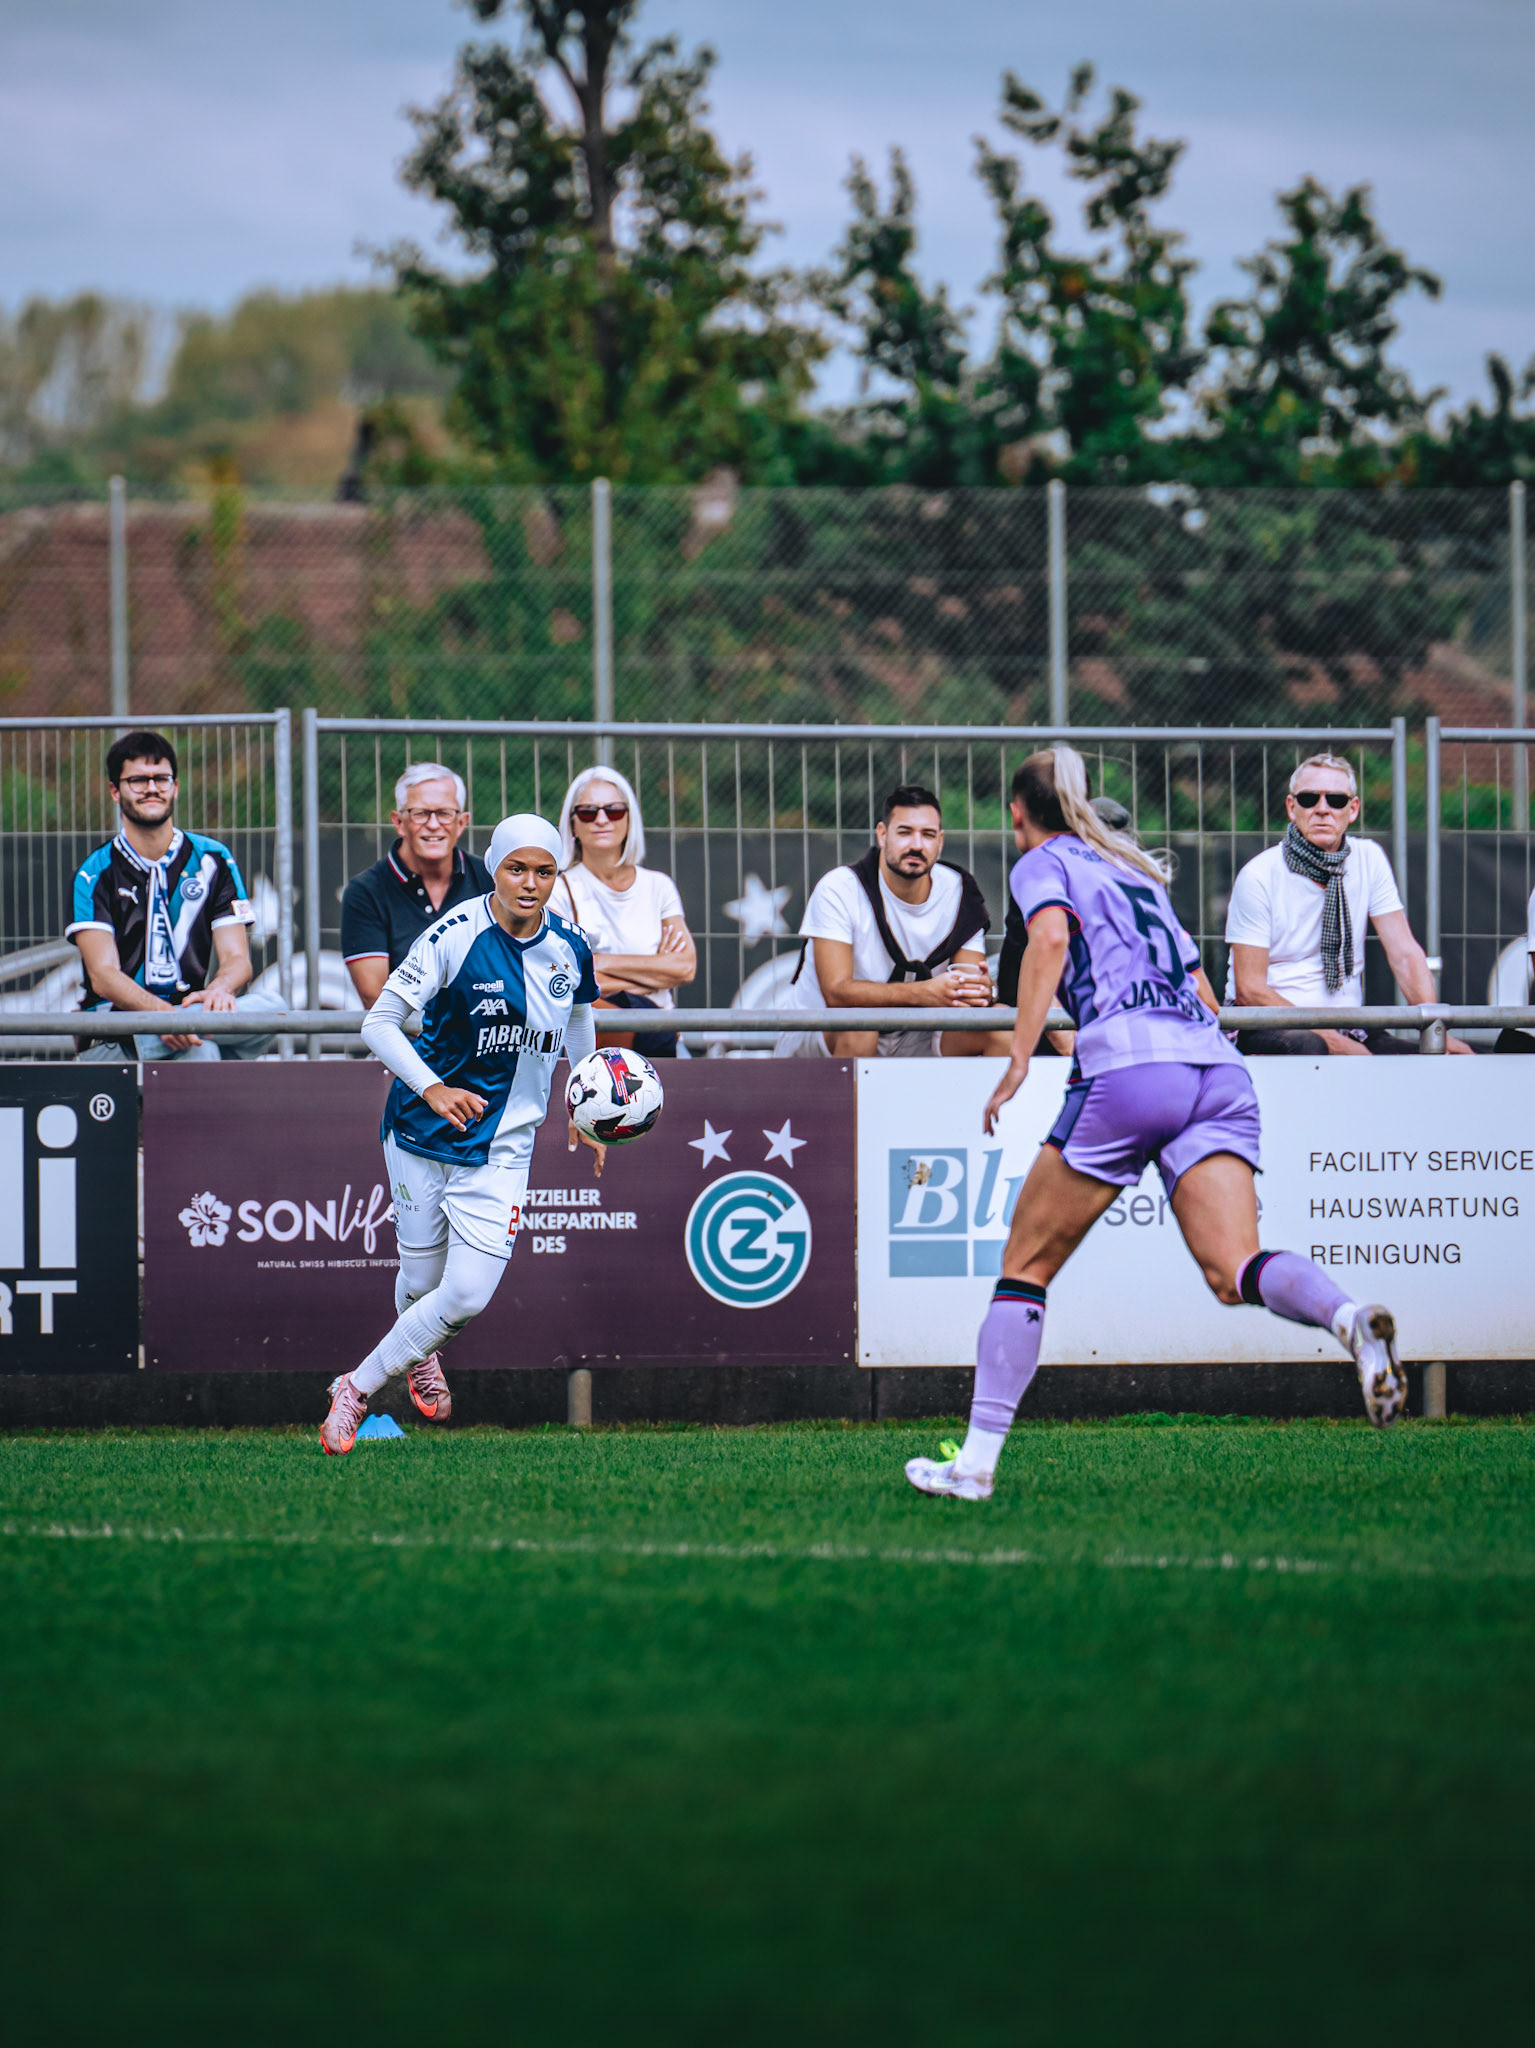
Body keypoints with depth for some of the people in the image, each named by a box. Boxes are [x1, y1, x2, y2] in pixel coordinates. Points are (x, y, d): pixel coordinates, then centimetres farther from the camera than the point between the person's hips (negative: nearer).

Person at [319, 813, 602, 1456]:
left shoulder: (570, 949, -3)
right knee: (421, 1280, 8)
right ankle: (420, 1355, 43)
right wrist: (433, 1089, -34)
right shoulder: (455, 936, -18)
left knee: (468, 1295, -10)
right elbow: (378, 1023, -20)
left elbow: (579, 1017, 19)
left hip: (503, 1145, 3)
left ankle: (356, 1389, 7)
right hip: (423, 1135, -3)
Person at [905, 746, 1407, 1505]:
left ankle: (977, 1460, 4)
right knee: (1233, 1272, -11)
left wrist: (1018, 1059, -14)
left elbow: (1051, 936, -9)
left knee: (1025, 1267, 7)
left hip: (1129, 1059, -6)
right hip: (1219, 1066, 6)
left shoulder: (1043, 863, 13)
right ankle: (1350, 1318, -42)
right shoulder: (1134, 870, 32)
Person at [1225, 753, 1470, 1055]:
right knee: (1307, 1047, -41)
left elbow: (1405, 954, 3)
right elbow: (1249, 990, -12)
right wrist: (1331, 1040, -21)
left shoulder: (1369, 859, 7)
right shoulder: (1258, 877, -8)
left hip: (1347, 1030, 5)